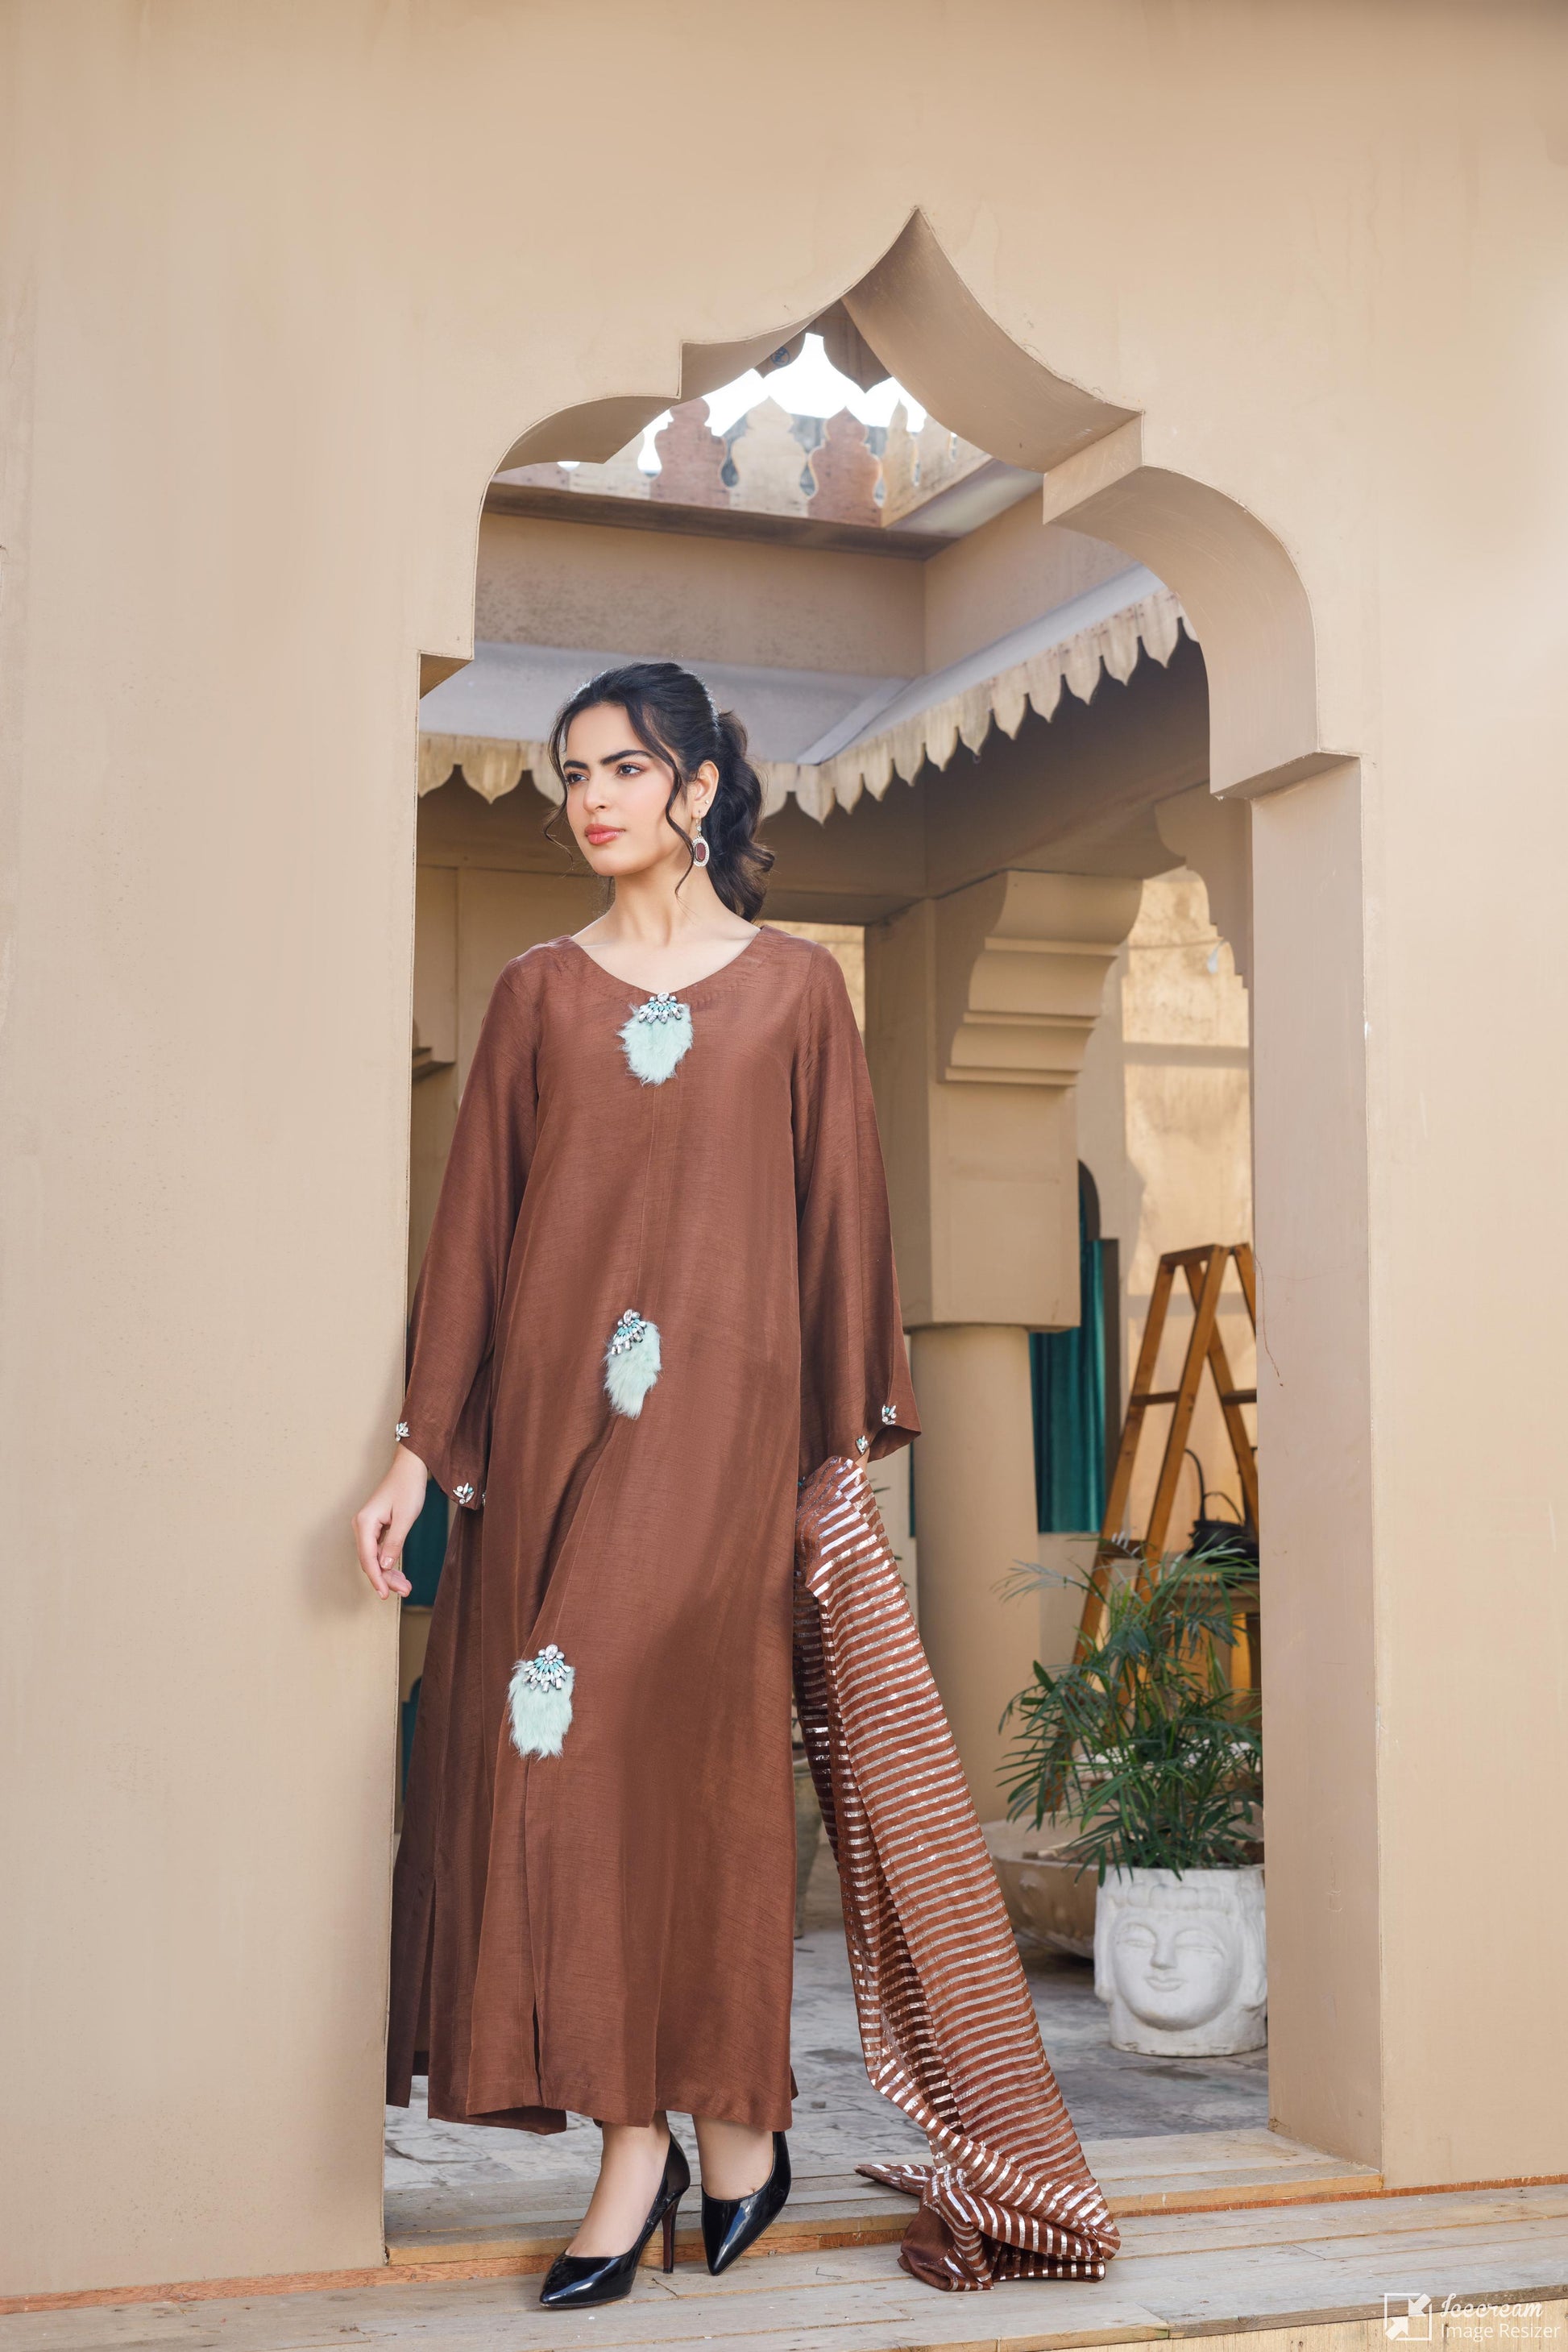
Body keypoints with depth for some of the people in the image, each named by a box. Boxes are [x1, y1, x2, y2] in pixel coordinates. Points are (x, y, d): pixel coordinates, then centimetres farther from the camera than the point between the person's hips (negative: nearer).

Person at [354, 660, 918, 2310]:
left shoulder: (794, 987, 8)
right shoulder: (539, 994, 13)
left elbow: (841, 1215, 7)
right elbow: (473, 1224, 9)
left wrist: (850, 1435, 3)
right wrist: (421, 1448, 3)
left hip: (722, 1425, -2)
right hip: (546, 1416, 2)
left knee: (701, 1755, -4)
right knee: (553, 1754, -3)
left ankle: (730, 2108, 12)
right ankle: (641, 2133, 6)